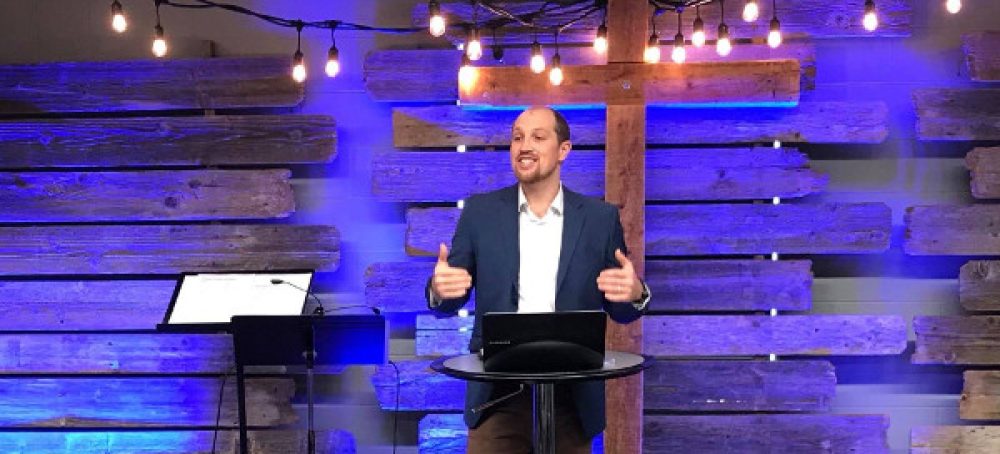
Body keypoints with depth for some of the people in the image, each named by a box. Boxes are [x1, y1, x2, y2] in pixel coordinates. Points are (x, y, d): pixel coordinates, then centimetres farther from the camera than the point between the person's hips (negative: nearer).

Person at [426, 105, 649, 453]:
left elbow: (619, 310, 7)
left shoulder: (600, 218, 3)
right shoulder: (480, 211, 3)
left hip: (572, 400, 1)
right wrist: (439, 288, -17)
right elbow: (448, 301, 6)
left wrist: (635, 294, -16)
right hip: (498, 397, 0)